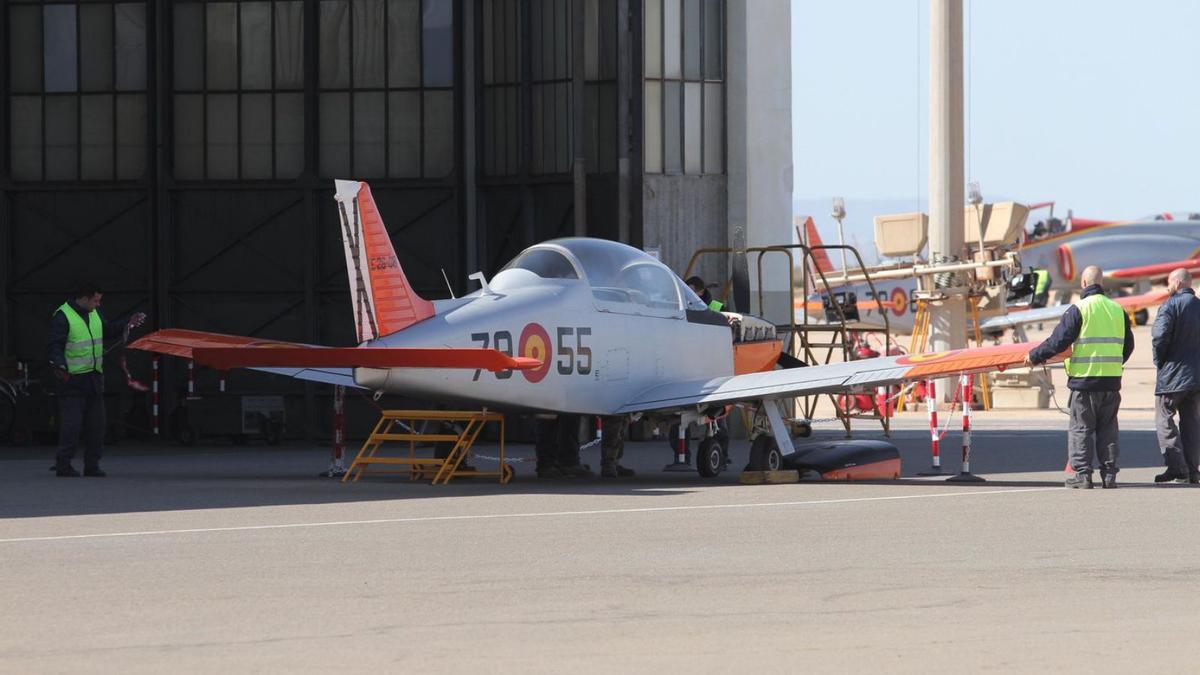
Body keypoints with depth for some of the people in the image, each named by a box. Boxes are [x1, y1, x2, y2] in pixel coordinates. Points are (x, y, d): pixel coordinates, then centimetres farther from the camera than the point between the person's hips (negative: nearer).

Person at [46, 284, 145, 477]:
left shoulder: (94, 313, 11)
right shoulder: (62, 316, -11)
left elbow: (108, 328, 30)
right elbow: (54, 346, -15)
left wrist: (128, 323, 21)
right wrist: (59, 365, -30)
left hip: (95, 378, 8)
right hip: (73, 380, -8)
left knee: (96, 425, 8)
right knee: (71, 425, -8)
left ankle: (92, 465, 15)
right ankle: (63, 465, -2)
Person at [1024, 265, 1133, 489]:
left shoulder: (1078, 309, -9)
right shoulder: (1118, 310, 8)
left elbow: (1058, 341, -11)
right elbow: (1128, 345, 17)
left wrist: (1034, 356, 2)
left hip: (1084, 379, -5)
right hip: (1112, 381, 5)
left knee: (1081, 428, 3)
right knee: (1108, 429, 12)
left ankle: (1083, 474, 0)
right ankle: (1109, 474, 10)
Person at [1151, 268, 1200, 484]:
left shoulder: (1171, 305, -11)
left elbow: (1159, 337, -20)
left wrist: (1159, 361, -5)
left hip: (1173, 373, -6)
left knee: (1164, 420, 0)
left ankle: (1177, 469, -10)